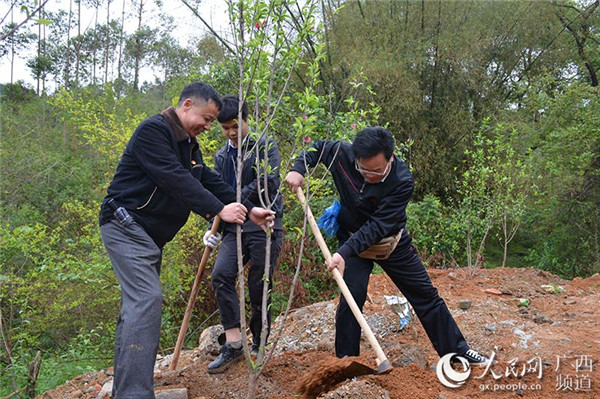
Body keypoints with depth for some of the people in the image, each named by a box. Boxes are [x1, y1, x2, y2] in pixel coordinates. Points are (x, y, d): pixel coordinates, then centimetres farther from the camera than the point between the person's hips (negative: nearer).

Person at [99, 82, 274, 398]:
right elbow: (175, 179, -25)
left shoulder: (188, 144, 15)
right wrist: (219, 210, -26)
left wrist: (249, 210, 4)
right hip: (126, 226, -10)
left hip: (149, 233, 10)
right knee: (147, 298, -20)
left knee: (137, 302, 12)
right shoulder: (153, 130, -15)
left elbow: (211, 182, 12)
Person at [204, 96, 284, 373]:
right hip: (235, 228, 4)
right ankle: (234, 342, -11)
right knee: (220, 275, -18)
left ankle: (259, 347, 17)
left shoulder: (265, 146, 2)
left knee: (259, 287, -1)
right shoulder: (221, 157, 17)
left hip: (264, 226, -4)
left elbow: (266, 181, -12)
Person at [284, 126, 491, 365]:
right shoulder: (342, 154, -21)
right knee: (351, 298, -13)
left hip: (392, 242, 0)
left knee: (425, 295, 7)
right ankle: (346, 361, 4)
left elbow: (378, 226, -32)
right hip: (352, 238, 1)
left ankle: (456, 350, 24)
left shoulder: (402, 181, -29)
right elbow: (319, 147, 1)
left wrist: (345, 251, -40)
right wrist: (298, 169, -16)